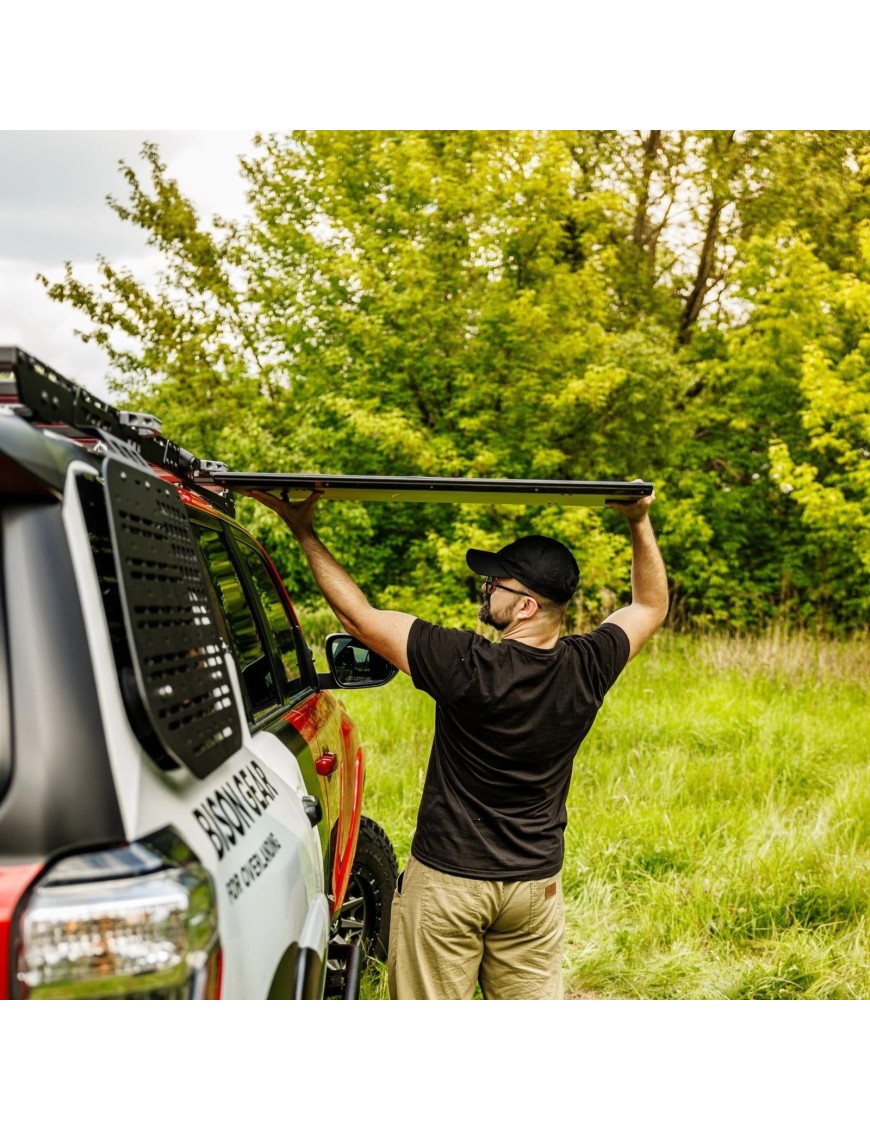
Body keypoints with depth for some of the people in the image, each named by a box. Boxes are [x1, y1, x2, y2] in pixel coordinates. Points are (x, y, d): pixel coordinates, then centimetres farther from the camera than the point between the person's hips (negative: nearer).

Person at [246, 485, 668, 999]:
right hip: (536, 883, 5)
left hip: (446, 880, -4)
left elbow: (358, 615, -13)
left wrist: (305, 533, -4)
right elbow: (651, 606, 11)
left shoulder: (466, 666, -22)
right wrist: (640, 523, 17)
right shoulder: (587, 669, -9)